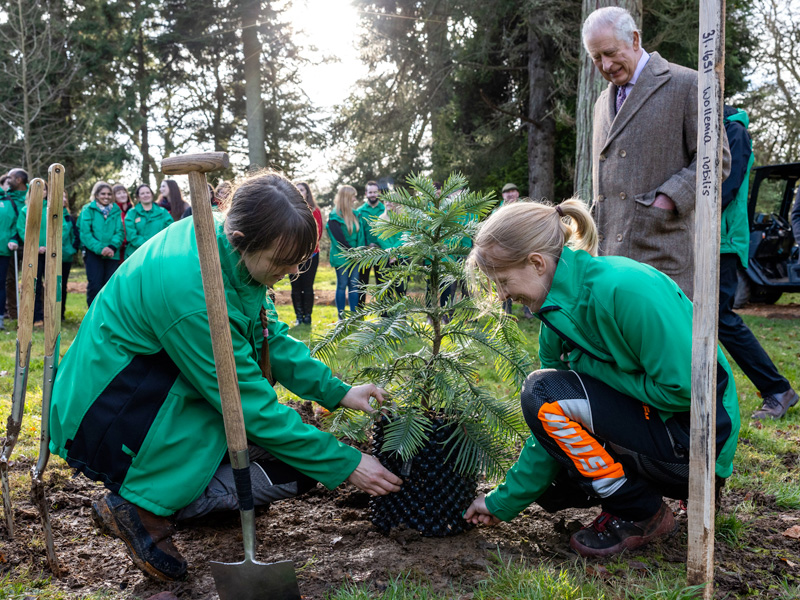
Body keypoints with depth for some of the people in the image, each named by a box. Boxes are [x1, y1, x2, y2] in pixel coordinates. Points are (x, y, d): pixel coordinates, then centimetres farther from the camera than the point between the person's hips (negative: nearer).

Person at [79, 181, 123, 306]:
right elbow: (85, 233, -6)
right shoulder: (88, 210, 3)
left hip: (112, 254, 3)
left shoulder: (115, 210, 12)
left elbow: (120, 231, 3)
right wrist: (100, 248, -17)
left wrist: (112, 247, -15)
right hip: (93, 253, -3)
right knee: (95, 286, -8)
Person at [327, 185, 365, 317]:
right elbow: (339, 238, -13)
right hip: (341, 257, -6)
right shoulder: (334, 217, -9)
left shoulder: (355, 215, 11)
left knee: (354, 285, 6)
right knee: (342, 285, 0)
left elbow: (360, 234, 10)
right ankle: (341, 317, 6)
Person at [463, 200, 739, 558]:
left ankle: (639, 515, -6)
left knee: (543, 393, -20)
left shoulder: (624, 287, -25)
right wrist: (503, 503, 6)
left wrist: (590, 368, -17)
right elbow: (554, 428, 6)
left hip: (696, 442, -9)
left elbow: (684, 388, -25)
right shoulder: (557, 314, 2)